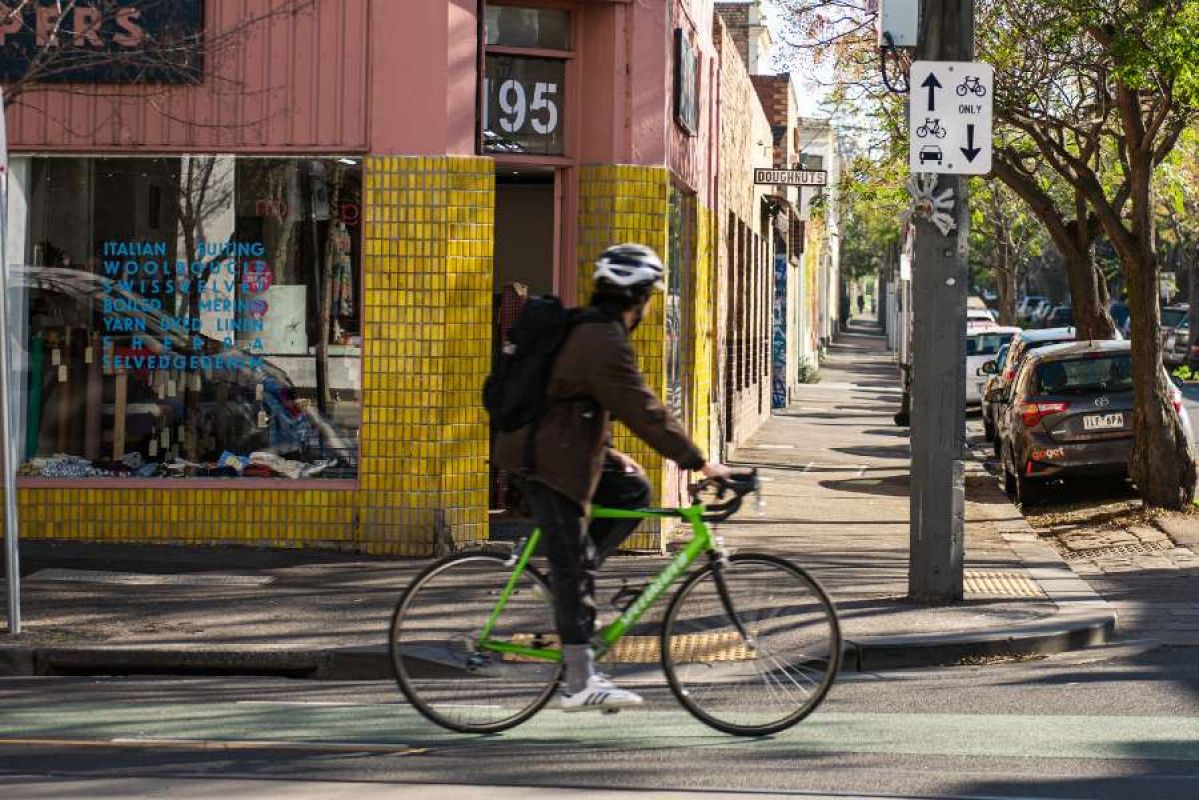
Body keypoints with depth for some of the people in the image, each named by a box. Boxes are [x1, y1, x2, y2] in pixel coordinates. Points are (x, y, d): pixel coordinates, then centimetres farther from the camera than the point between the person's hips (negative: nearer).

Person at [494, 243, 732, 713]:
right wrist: (698, 463, -16)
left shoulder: (584, 330, 14)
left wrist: (610, 455, 23)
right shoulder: (605, 343, -18)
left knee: (633, 492, 14)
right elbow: (645, 411, -20)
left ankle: (569, 583, 12)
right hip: (546, 462, -10)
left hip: (560, 451, 10)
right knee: (574, 569, -6)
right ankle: (580, 684, -2)